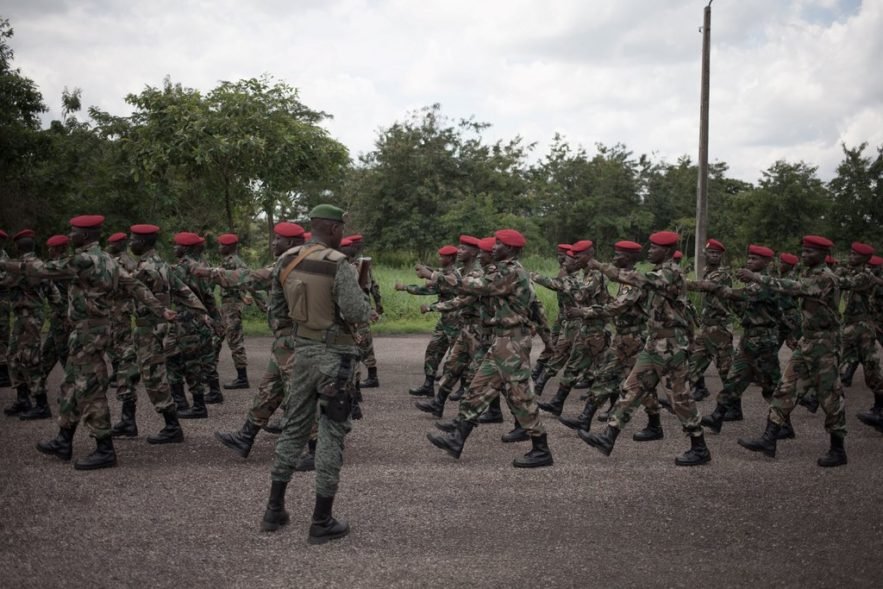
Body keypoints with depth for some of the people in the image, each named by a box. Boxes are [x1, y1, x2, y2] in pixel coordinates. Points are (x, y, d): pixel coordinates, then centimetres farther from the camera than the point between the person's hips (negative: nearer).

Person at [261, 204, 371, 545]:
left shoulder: (286, 261, 3)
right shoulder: (338, 266, -17)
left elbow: (275, 304, 13)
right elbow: (358, 314, -21)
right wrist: (360, 295, 0)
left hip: (302, 351, 6)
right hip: (334, 356, -6)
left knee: (294, 427, 18)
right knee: (331, 434, 1)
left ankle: (275, 510, 23)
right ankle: (322, 523, 5)